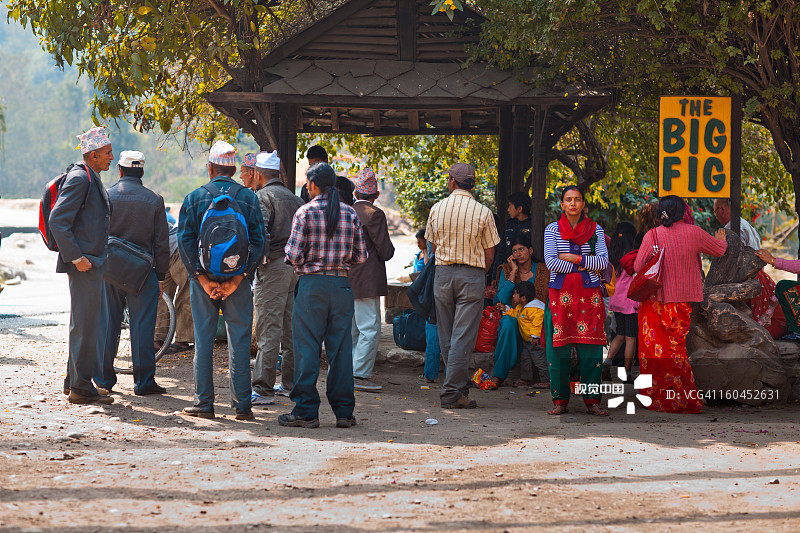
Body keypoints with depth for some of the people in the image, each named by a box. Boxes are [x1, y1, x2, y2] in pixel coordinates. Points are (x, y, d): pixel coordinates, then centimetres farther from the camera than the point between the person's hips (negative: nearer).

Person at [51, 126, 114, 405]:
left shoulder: (91, 179, 17)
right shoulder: (79, 178, -15)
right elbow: (57, 220, -21)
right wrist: (76, 257, -21)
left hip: (92, 263, 10)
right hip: (84, 266, -10)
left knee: (86, 324, 16)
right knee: (85, 325, -7)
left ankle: (74, 381, 24)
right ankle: (81, 388, -3)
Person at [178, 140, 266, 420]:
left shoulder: (194, 197, 1)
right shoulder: (249, 198, 1)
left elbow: (185, 241, -5)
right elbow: (258, 242, -4)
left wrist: (202, 278, -6)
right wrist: (238, 279, -5)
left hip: (204, 278, 0)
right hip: (238, 279, 0)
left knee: (203, 341, 6)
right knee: (239, 342, 4)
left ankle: (204, 402, 5)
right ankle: (242, 405, 3)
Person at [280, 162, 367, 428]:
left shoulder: (305, 212, -6)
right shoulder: (350, 214, 6)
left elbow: (294, 256, -10)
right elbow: (361, 256, 6)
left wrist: (288, 250, 12)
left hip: (312, 284, -3)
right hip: (342, 285, 4)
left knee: (307, 347, 1)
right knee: (340, 348, 7)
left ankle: (306, 411, 0)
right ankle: (344, 411, 9)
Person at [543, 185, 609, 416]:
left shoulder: (595, 230, 9)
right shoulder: (553, 229, 6)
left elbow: (603, 261, -1)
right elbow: (551, 262, -5)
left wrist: (575, 259, -9)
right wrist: (585, 266, -7)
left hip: (589, 293, 0)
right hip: (561, 292, 0)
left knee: (590, 346, -4)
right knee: (559, 345, -3)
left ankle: (592, 400, 0)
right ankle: (560, 400, 3)